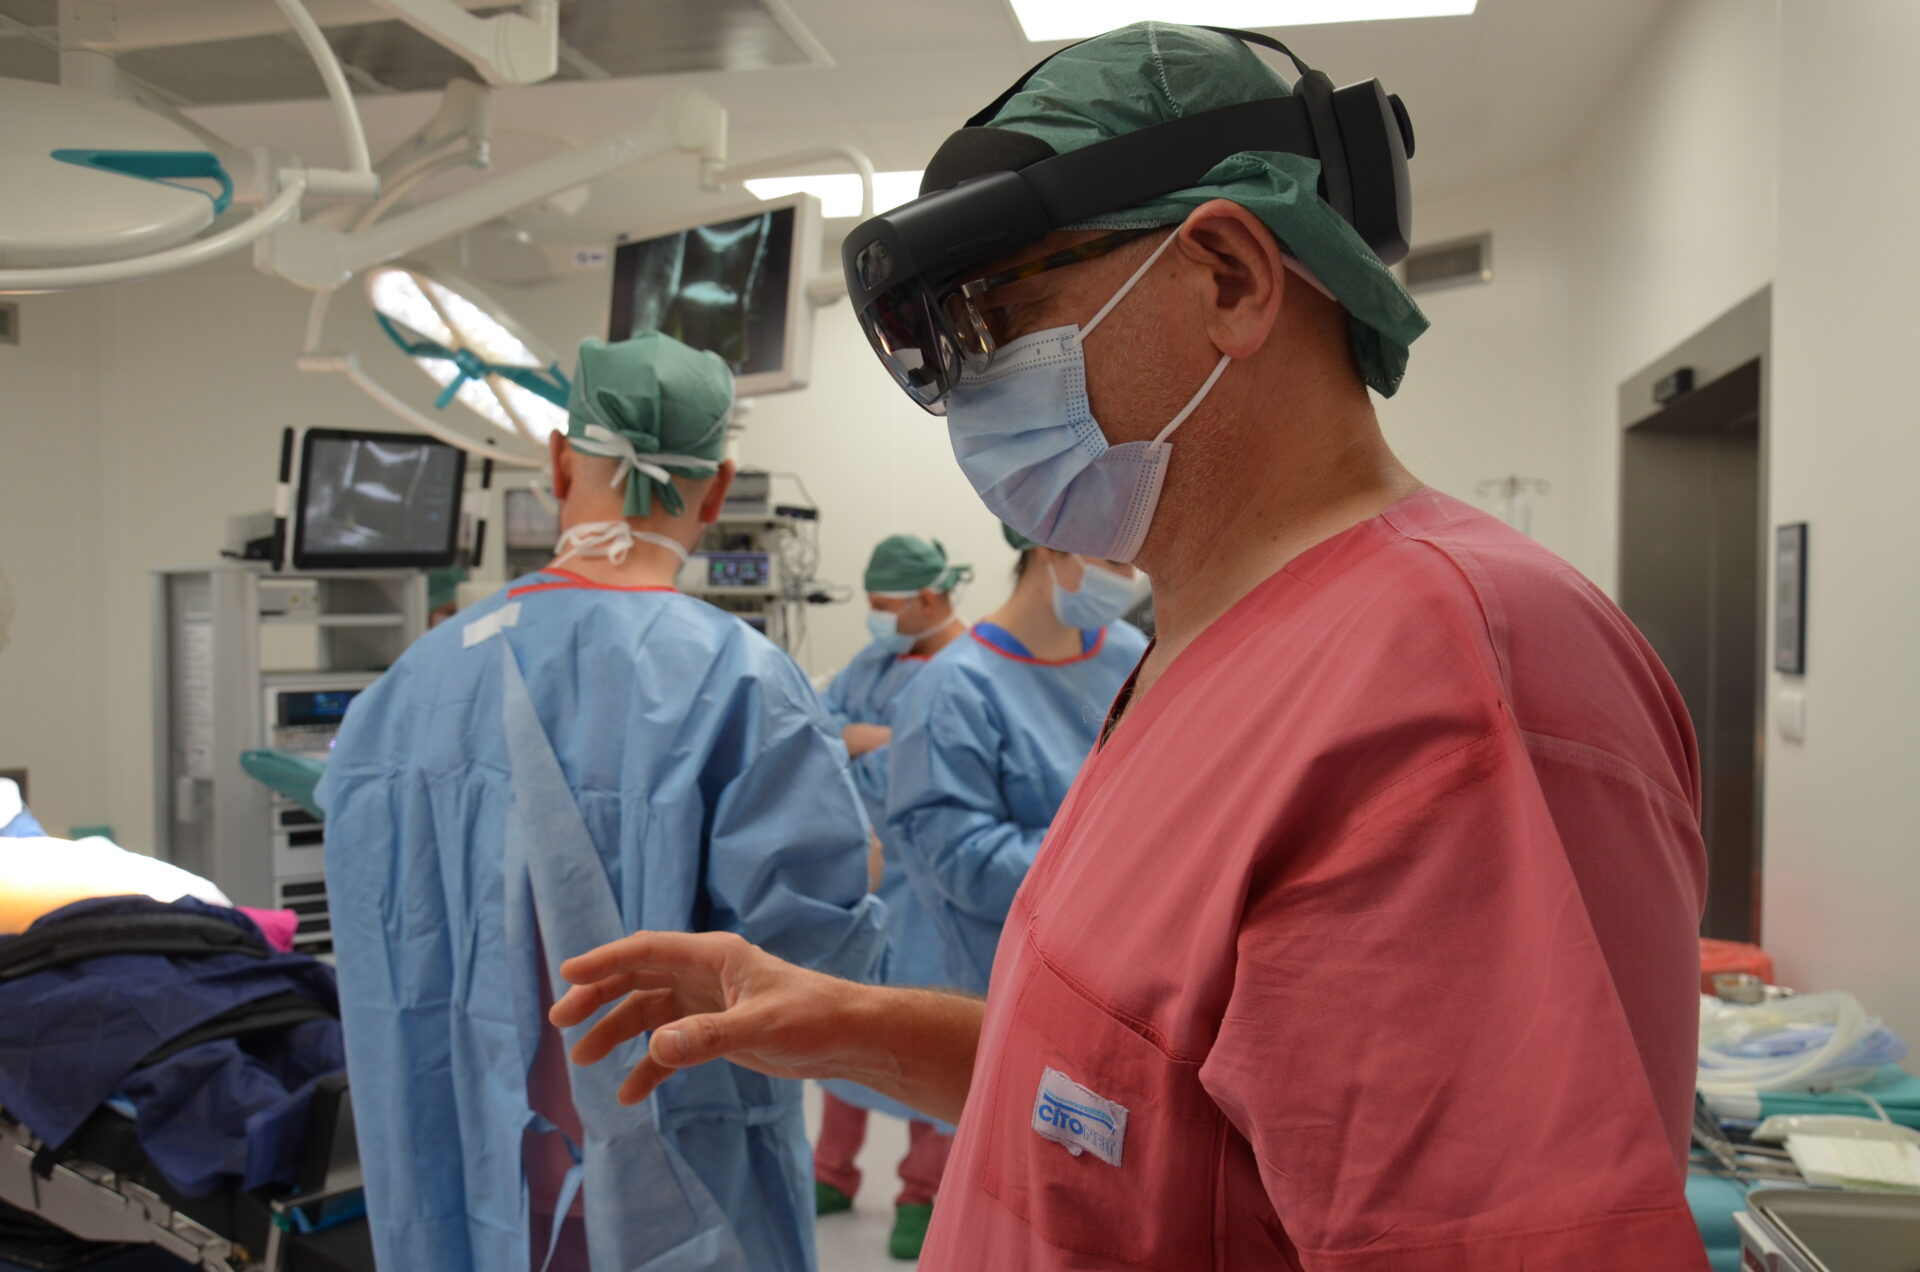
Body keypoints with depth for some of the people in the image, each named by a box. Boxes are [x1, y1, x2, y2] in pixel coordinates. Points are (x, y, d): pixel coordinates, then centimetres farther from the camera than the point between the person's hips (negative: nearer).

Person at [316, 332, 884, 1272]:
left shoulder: (421, 677, -5)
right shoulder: (736, 681, -21)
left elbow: (378, 940, 2)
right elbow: (813, 938, -24)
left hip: (472, 1176, 4)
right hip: (681, 1194, -4)